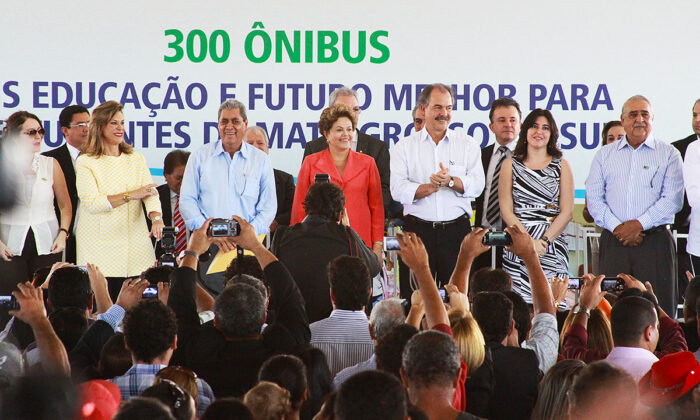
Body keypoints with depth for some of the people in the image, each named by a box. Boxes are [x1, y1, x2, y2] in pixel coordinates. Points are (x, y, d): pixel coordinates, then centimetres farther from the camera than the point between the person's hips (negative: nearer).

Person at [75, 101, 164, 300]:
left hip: (134, 245, 3)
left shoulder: (137, 159, 12)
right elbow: (92, 203, -10)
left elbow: (150, 194, -2)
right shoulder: (85, 162, 1)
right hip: (99, 249, -3)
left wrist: (156, 218, -22)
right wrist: (131, 195, -15)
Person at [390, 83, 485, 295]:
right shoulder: (405, 146, 8)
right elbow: (398, 190, -3)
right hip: (417, 229, -1)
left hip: (457, 230, 1)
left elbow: (477, 185, 0)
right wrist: (435, 186, -12)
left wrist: (450, 180, -17)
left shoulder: (467, 144, 11)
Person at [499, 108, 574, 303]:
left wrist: (544, 241, -10)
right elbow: (506, 210, 3)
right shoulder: (510, 165, 9)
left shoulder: (561, 166, 10)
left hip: (553, 246, 0)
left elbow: (567, 212, 4)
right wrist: (529, 241, -10)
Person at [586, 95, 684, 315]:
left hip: (654, 241, -2)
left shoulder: (668, 154, 8)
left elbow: (673, 199, -3)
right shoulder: (604, 155, 15)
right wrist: (617, 227, -8)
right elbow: (594, 198, 7)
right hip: (614, 242, 2)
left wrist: (639, 224, -12)